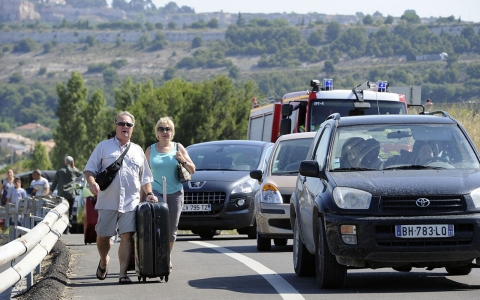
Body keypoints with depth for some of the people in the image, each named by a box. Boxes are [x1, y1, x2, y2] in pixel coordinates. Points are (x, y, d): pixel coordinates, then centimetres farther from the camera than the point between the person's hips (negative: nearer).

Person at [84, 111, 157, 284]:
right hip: (107, 202, -1)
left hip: (131, 203, 1)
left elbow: (145, 177, 22)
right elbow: (89, 169, 4)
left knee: (127, 236, -9)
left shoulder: (137, 151, 18)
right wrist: (92, 183, -15)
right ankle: (103, 261, 34)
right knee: (103, 236, 5)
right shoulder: (104, 147, 9)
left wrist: (149, 194, 8)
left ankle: (123, 273, -9)